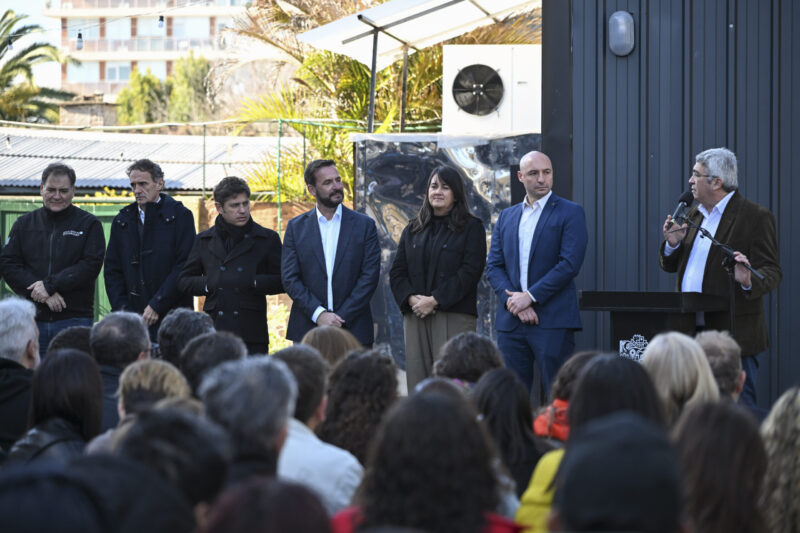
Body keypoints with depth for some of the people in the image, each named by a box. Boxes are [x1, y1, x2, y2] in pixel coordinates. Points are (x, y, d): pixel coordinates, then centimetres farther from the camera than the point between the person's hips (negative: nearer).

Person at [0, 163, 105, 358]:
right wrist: (38, 291, -11)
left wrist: (49, 285, -14)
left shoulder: (89, 224, 6)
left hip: (74, 319, -2)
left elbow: (91, 265, -6)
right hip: (32, 318, 3)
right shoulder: (24, 224, 14)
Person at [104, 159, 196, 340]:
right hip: (133, 319, 4)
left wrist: (156, 306, -12)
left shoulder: (179, 215, 1)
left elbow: (184, 267, -7)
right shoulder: (122, 220, 16)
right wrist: (122, 309, 0)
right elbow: (112, 270, 14)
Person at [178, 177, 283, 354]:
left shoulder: (267, 238, 9)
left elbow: (282, 281, 6)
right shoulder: (204, 240, 15)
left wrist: (252, 282, -8)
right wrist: (207, 284, -1)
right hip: (214, 329, 2)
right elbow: (184, 280, 17)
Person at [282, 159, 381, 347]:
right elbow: (290, 278, 2)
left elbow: (369, 276, -1)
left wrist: (341, 318, -9)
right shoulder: (296, 227, 9)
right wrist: (318, 314, -11)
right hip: (307, 330, 1)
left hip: (353, 330, -1)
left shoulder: (364, 225, 6)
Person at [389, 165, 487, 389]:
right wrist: (411, 298, -7)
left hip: (454, 316, -4)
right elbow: (397, 272, 13)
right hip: (415, 317, 4)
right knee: (417, 384, -2)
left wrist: (435, 300, -13)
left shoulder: (471, 228, 5)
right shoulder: (413, 230, 19)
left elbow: (470, 271, -6)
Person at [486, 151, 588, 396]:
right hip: (511, 321, 5)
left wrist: (530, 297, -12)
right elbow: (493, 266, 10)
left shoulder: (570, 213, 2)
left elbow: (570, 264, -9)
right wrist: (512, 301, -7)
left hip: (553, 320, -4)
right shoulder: (506, 217, 17)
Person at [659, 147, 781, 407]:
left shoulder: (755, 217, -7)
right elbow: (669, 266, 20)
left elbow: (772, 272, -12)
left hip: (732, 337, -7)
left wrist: (748, 281, -34)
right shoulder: (694, 214, 16)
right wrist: (672, 244, -2)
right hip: (690, 334, 7)